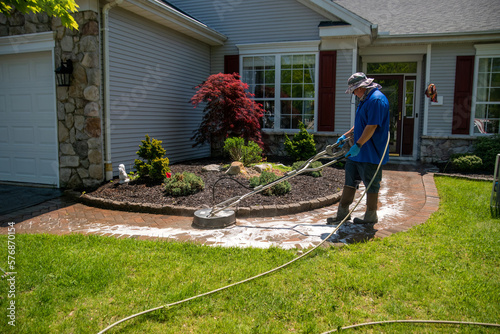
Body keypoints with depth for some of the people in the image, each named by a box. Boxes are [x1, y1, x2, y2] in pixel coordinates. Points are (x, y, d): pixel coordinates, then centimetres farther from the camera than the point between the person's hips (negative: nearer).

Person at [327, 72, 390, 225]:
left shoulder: (377, 99, -18)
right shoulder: (365, 100, 15)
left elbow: (372, 127, -25)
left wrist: (358, 145, -25)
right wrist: (346, 135, 19)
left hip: (370, 154, -10)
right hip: (358, 152, 10)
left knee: (371, 185, 3)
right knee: (350, 182, 12)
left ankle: (371, 217, 17)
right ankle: (343, 213, 20)